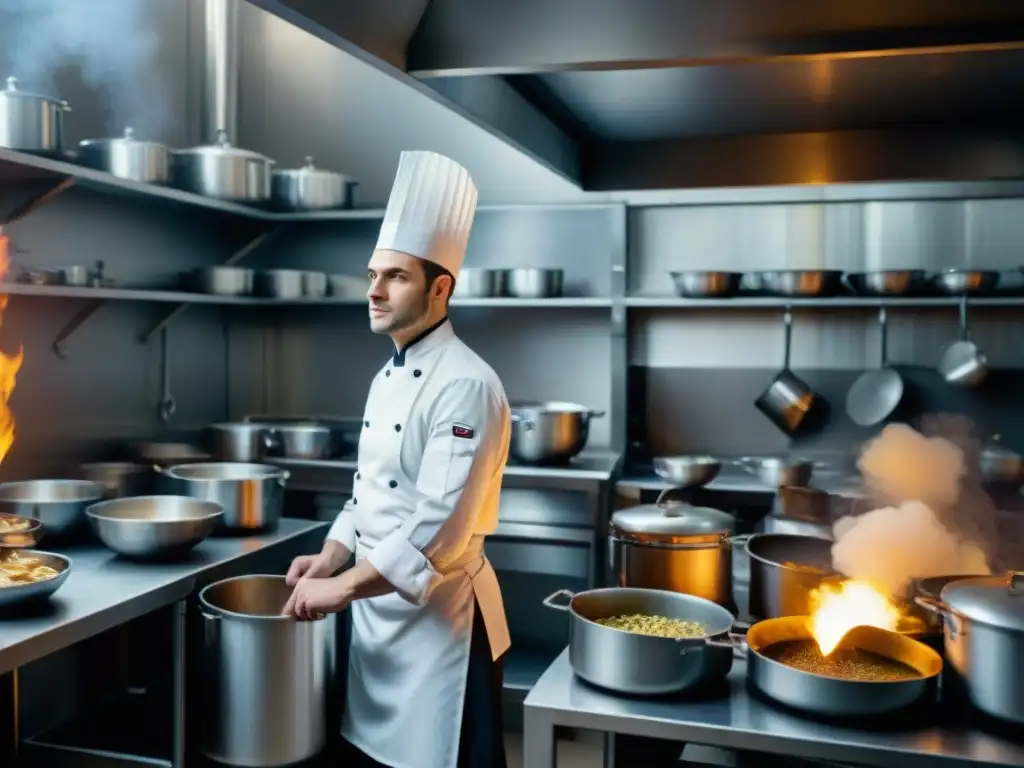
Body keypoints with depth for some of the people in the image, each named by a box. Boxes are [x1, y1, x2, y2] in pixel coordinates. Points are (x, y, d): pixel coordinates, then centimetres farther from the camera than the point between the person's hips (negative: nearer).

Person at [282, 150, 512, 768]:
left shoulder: (465, 386, -20)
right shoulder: (387, 376, 9)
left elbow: (439, 528, -25)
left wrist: (341, 588, -20)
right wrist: (332, 556, 2)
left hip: (440, 615, -8)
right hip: (377, 611, 9)